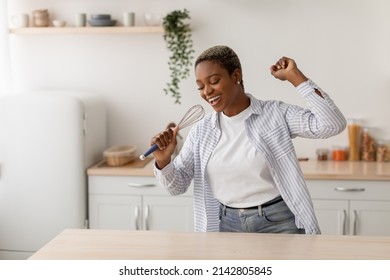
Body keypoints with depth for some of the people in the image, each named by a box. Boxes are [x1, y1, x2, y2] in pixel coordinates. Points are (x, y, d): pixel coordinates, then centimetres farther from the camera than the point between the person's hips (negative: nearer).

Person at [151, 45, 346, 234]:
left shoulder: (276, 114, -7)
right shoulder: (201, 130, 3)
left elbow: (333, 125, -18)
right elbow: (177, 186, 8)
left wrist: (294, 76, -16)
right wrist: (163, 160, -14)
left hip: (277, 223, -3)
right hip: (226, 225, 3)